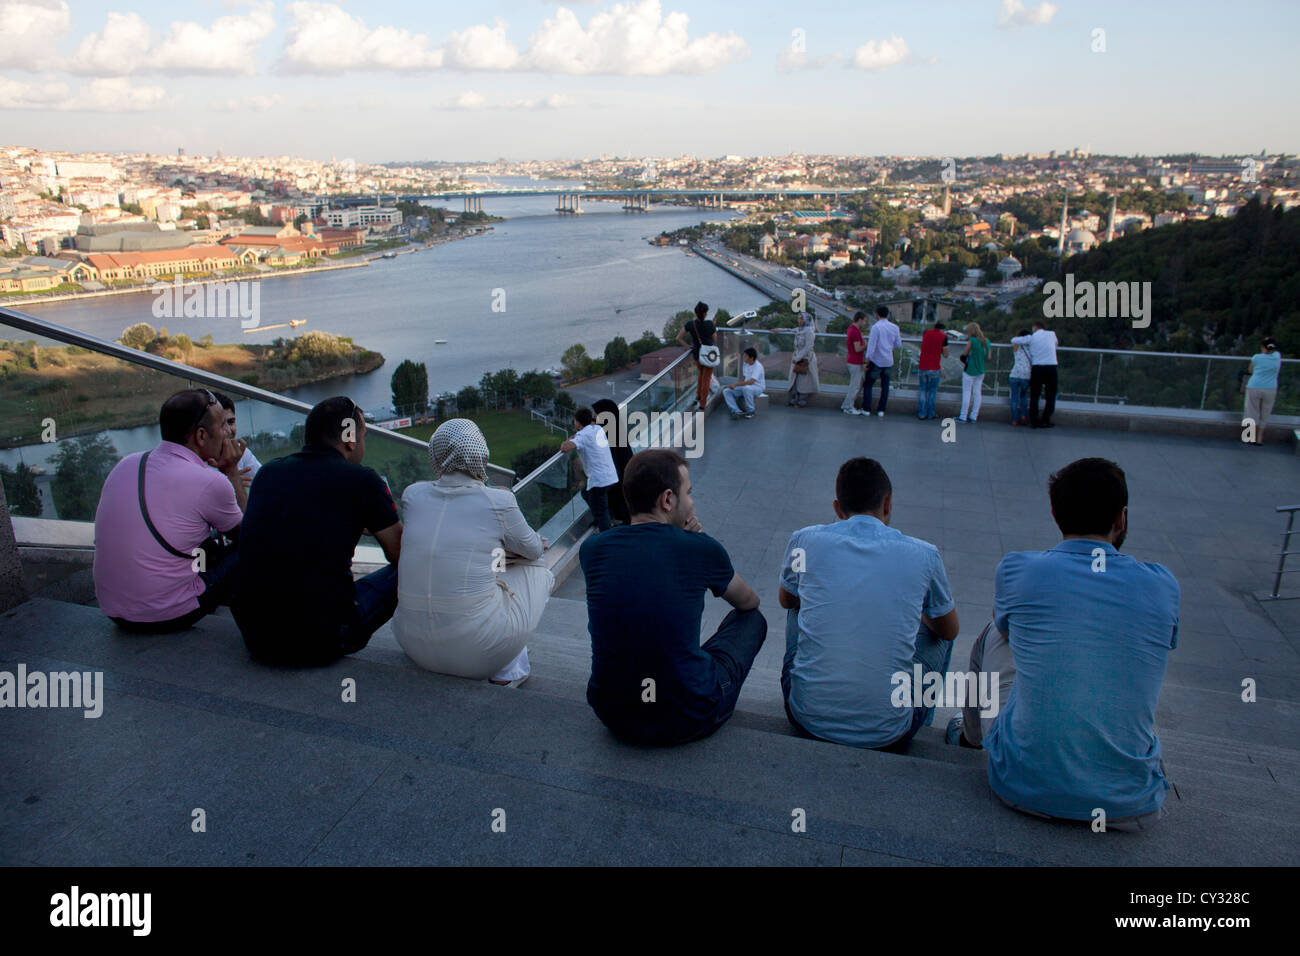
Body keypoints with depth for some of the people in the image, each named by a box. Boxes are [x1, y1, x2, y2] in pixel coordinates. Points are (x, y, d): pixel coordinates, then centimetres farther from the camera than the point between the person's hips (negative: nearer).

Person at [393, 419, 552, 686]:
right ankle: (508, 668, 15)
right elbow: (533, 550, 9)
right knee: (538, 571, 20)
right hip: (477, 651, -5)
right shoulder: (498, 502, -8)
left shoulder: (412, 494, 3)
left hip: (413, 644, 5)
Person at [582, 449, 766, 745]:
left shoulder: (591, 549, -5)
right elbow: (749, 602, 11)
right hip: (689, 722, -3)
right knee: (751, 619, 20)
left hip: (612, 716, 4)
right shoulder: (702, 548, -13)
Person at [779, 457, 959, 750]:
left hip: (809, 721, 1)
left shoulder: (806, 540, -3)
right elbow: (949, 630, 15)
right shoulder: (923, 555, -5)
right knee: (936, 630, 25)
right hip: (888, 735, -1)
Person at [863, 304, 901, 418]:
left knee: (868, 385, 9)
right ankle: (881, 411, 13)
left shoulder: (876, 327, -15)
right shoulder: (895, 327, 1)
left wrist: (867, 361, -13)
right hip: (888, 362, 5)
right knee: (885, 386, 12)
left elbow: (871, 345, -18)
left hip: (876, 361, -4)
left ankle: (866, 409, 8)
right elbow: (898, 345, 9)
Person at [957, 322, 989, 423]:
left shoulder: (971, 341, -14)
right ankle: (973, 416, 11)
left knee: (967, 393, -1)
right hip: (981, 371, 7)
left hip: (970, 371, -7)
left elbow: (964, 353, -4)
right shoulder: (986, 341, 6)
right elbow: (988, 357, 12)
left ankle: (963, 417, 2)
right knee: (977, 393, 9)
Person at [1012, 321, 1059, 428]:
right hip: (1051, 367, 1)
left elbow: (1014, 340, 8)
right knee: (1050, 396, 10)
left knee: (1034, 396, 7)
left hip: (1037, 368, 0)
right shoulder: (1052, 334, 9)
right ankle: (1045, 421, 6)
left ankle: (1034, 422, 4)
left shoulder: (1031, 337, 3)